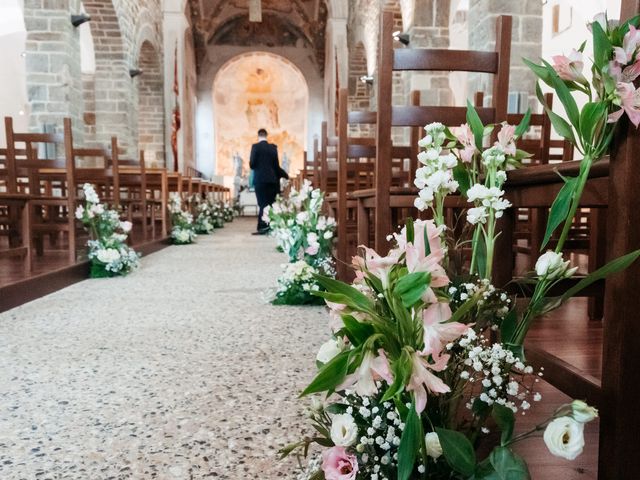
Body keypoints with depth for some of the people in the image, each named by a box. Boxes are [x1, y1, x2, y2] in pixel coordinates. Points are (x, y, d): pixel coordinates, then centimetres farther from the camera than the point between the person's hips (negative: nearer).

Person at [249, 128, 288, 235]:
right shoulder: (273, 147, 6)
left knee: (263, 204, -3)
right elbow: (276, 165, 7)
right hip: (272, 179, 4)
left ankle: (263, 227, -8)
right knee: (271, 203, 8)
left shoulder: (255, 146, -5)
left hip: (260, 179, -4)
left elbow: (252, 164, -8)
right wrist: (285, 175, 23)